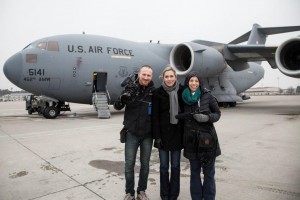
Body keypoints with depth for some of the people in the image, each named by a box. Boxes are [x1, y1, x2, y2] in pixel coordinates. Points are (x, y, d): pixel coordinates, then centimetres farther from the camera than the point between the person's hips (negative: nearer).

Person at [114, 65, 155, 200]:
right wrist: (121, 100, -26)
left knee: (145, 164, 13)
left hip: (147, 135, 1)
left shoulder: (154, 92, -5)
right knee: (129, 165, 8)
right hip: (132, 133, -1)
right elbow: (117, 107, -4)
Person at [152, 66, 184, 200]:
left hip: (177, 133, 2)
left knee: (175, 166, 10)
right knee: (164, 166, 7)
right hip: (164, 133, -1)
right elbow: (155, 116, -6)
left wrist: (185, 133, 2)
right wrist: (157, 136, -10)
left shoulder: (181, 91, 1)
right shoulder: (158, 93, -4)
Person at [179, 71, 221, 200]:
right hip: (191, 140, 2)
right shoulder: (183, 98, 2)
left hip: (207, 138, -2)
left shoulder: (207, 96, -4)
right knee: (194, 172, 12)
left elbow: (217, 113, 1)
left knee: (209, 172, 7)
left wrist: (207, 117, -15)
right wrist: (186, 116, -5)